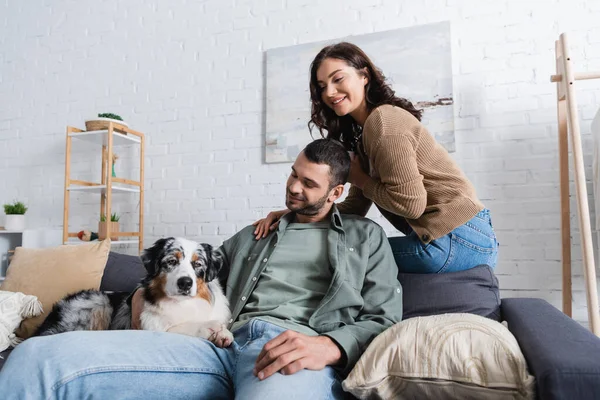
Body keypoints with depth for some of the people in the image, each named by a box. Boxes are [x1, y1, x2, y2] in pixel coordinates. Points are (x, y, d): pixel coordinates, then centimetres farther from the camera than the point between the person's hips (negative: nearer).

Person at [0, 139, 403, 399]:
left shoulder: (366, 237, 19)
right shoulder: (253, 234, 30)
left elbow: (385, 321, 8)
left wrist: (328, 346, -12)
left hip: (299, 358, -4)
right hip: (224, 345, 5)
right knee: (42, 357, -17)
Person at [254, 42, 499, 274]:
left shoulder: (382, 120, -16)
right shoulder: (360, 132, 13)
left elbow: (411, 203, -21)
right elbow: (355, 208, 9)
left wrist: (359, 179, -6)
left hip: (458, 240, -8)